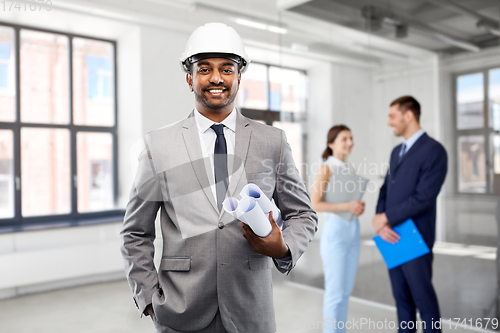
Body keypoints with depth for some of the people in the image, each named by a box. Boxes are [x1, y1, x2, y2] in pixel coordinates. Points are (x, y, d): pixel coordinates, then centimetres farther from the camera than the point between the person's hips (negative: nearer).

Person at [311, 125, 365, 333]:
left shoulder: (350, 169, 13)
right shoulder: (326, 168, -9)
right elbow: (315, 205, -17)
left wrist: (359, 207, -1)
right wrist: (347, 206, -22)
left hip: (353, 233, 7)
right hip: (335, 232, -7)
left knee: (346, 290, 12)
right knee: (335, 292, -1)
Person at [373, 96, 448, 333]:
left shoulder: (434, 150, -12)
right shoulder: (397, 152, 14)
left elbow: (423, 198, -20)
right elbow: (385, 191, 11)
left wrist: (386, 218, -14)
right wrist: (381, 222, -7)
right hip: (392, 235, 7)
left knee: (423, 296, 5)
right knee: (401, 296, 14)